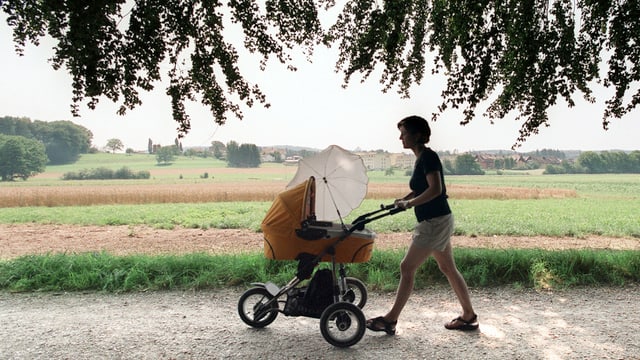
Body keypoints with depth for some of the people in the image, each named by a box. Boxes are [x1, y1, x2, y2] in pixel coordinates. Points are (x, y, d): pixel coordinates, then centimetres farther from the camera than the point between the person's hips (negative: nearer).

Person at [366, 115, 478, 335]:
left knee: (407, 267, -4)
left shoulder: (428, 156, -16)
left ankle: (391, 319, 5)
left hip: (435, 222, -10)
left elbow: (435, 189, -27)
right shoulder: (421, 158, 13)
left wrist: (410, 203, -19)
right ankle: (469, 316, 27)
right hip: (438, 221, 10)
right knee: (448, 268, 16)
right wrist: (403, 200, 10)